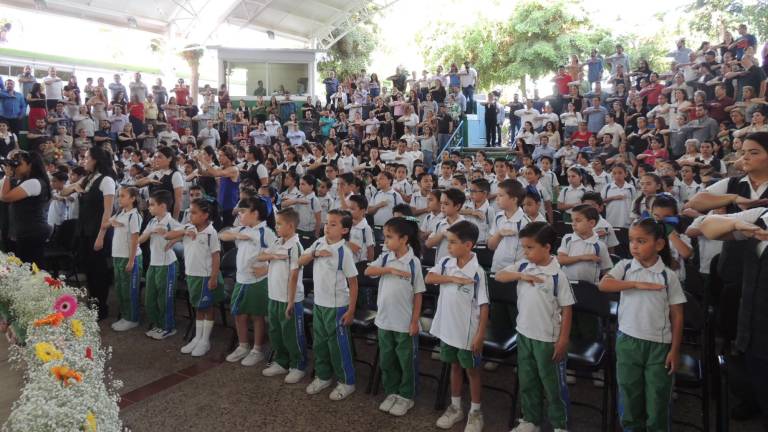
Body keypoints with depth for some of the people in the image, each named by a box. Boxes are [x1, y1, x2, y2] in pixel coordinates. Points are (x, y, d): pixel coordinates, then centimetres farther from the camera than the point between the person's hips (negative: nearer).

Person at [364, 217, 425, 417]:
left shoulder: (413, 262, -13)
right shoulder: (385, 257, 0)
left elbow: (418, 294, -10)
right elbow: (368, 271, -10)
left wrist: (415, 321, -10)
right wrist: (389, 269, -21)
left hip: (405, 322, -5)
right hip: (384, 319, 5)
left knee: (407, 360, 10)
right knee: (386, 359, 17)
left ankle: (407, 396, 27)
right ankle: (392, 392, 34)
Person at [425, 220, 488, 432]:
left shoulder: (477, 272, -18)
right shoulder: (446, 263, -3)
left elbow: (483, 306, -15)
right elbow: (428, 278, -12)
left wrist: (480, 335, -16)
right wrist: (453, 279, -22)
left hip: (467, 332, -5)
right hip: (447, 327, 5)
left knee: (472, 370, 12)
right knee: (455, 366, 20)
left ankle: (475, 412, 28)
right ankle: (455, 407, 36)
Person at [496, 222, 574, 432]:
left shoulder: (557, 275, -16)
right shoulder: (523, 266, -2)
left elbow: (567, 309, -12)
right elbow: (499, 276, -2)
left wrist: (563, 340, -12)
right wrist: (521, 275, -18)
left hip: (548, 339, -5)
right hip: (524, 334, 5)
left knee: (553, 384, 11)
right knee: (526, 381, 18)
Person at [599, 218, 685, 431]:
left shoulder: (668, 275, -5)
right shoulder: (624, 266, -2)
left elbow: (676, 314, -1)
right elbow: (603, 284, -20)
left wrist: (675, 350, -2)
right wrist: (637, 284, -24)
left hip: (659, 344, -1)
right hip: (628, 340, 1)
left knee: (658, 396, 9)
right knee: (629, 391, 13)